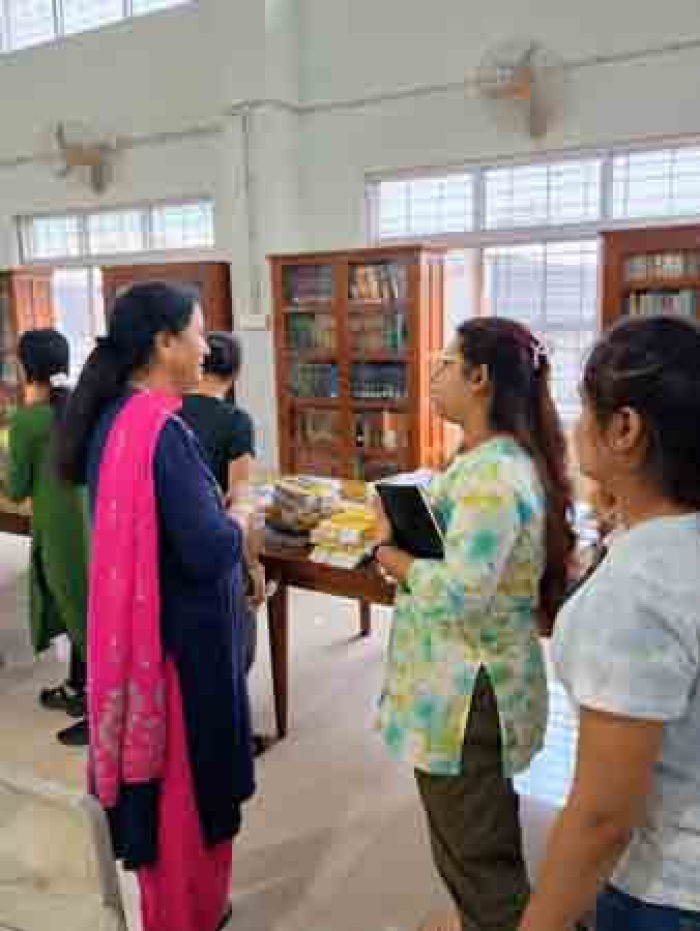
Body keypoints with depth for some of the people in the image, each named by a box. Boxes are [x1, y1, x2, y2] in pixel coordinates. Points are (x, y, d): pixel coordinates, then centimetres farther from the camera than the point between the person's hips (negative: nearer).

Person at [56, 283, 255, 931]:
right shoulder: (161, 429, -24)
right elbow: (209, 550, -28)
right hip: (183, 635, -9)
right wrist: (240, 525, -8)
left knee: (158, 780, 24)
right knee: (186, 787, 11)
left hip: (137, 626, 9)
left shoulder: (113, 417, 4)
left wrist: (217, 515, 8)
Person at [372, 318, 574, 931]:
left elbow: (458, 594, -31)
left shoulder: (491, 473, -26)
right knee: (479, 829, 29)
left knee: (475, 842, 11)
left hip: (467, 691, -10)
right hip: (471, 680, 10)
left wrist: (390, 552, -16)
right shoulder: (501, 459, 6)